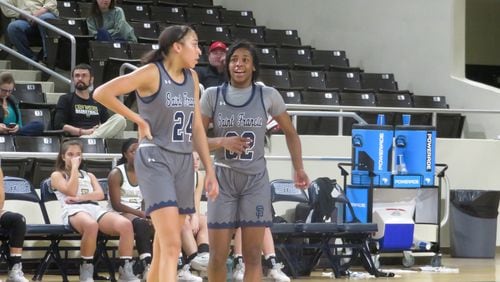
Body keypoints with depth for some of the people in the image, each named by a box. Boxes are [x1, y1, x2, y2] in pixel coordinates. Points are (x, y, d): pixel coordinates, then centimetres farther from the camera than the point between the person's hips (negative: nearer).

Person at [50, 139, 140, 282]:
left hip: (96, 209, 5)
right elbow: (71, 191, -1)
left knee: (126, 224, -29)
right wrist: (74, 167, 6)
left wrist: (80, 198, -4)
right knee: (91, 225, -45)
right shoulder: (57, 175, 19)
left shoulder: (89, 176, 32)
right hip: (74, 211, -5)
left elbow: (100, 195, 12)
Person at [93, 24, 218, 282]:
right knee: (171, 246, -17)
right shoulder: (152, 73, -10)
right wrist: (139, 120, -9)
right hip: (154, 160, -7)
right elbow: (102, 93, -14)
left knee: (163, 247, 10)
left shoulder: (192, 78, 11)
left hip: (184, 162, 7)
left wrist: (209, 170, 13)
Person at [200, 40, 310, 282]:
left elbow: (290, 133, 12)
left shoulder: (268, 96, 0)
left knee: (252, 255, -3)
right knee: (217, 256, 0)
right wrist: (222, 142, -17)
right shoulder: (212, 96, -1)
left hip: (255, 179, 0)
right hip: (223, 178, 0)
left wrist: (298, 169, 4)